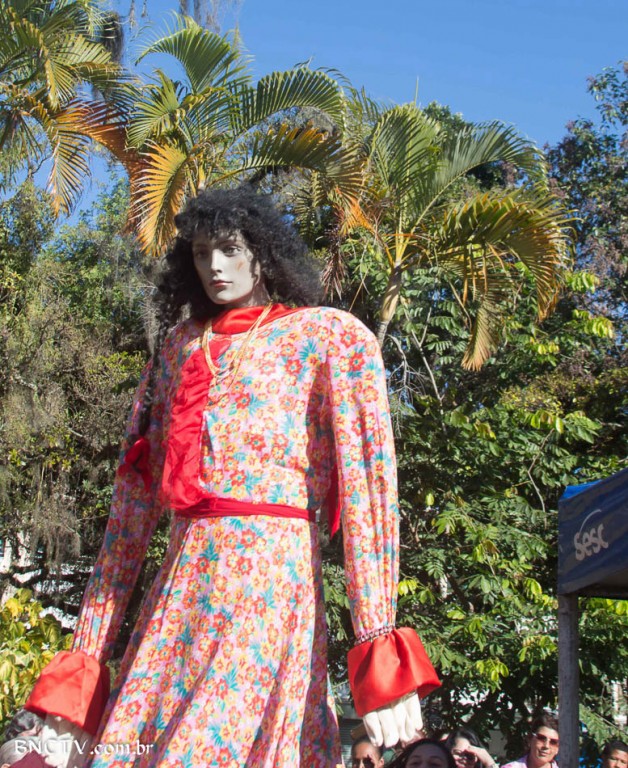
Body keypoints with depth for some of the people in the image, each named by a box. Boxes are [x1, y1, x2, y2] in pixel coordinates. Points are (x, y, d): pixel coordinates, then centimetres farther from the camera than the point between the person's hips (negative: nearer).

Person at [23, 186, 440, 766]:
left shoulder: (329, 336, 5)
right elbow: (135, 493, 15)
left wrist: (378, 643, -16)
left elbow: (365, 481, -5)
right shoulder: (179, 345, 19)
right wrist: (89, 649, 9)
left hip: (269, 575, -5)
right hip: (179, 583, 5)